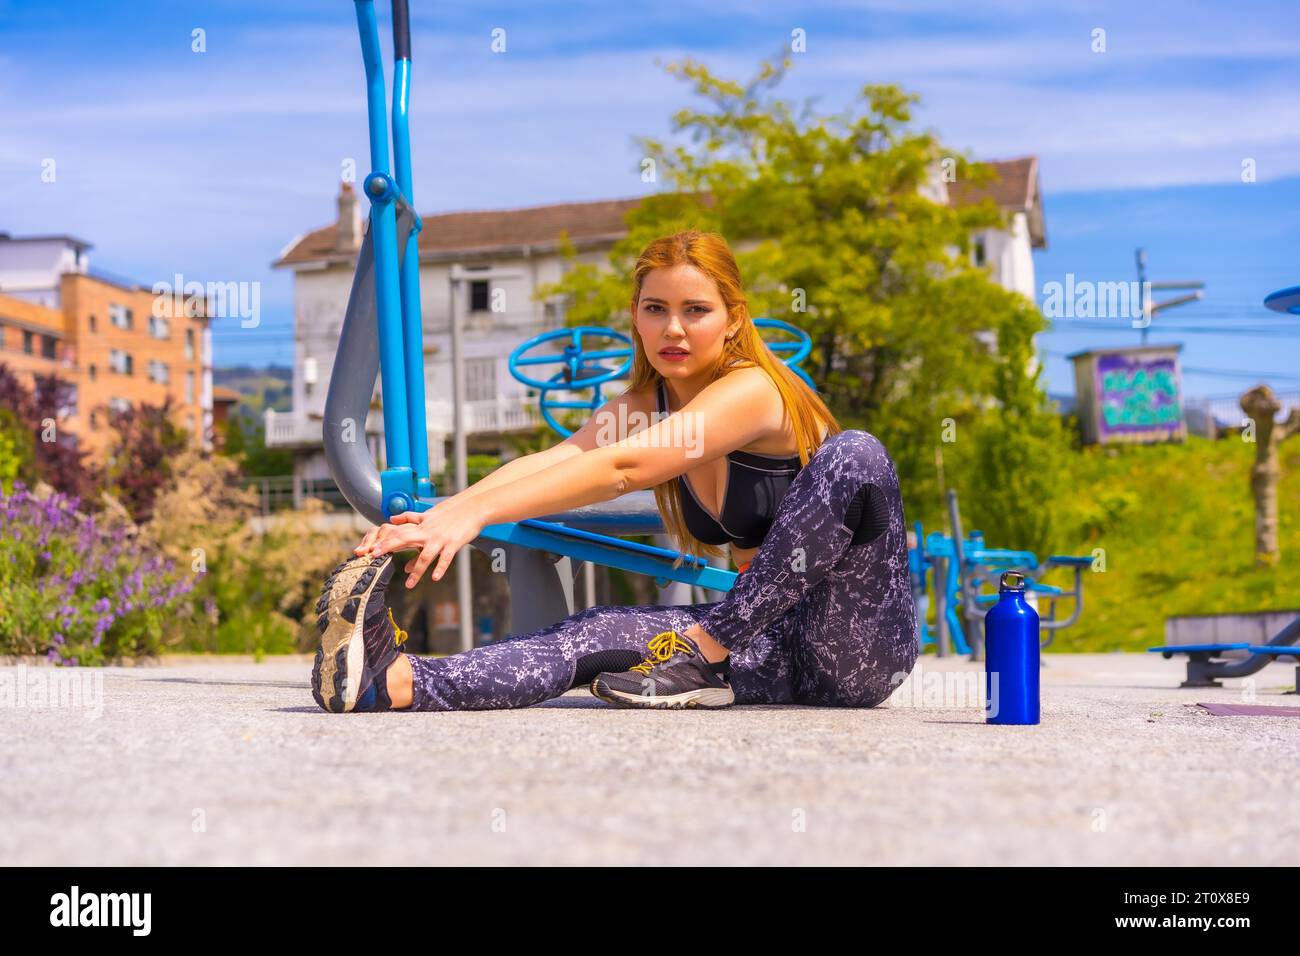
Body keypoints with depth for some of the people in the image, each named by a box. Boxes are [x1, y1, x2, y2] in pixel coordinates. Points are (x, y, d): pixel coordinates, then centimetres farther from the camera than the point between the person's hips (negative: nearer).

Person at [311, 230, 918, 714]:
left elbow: (618, 469, -32)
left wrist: (476, 513, -42)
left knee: (854, 455, -32)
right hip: (773, 643, 6)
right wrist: (441, 513, -33)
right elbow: (553, 460, -15)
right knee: (598, 634, -18)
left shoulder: (753, 392, -18)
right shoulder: (645, 405, 4)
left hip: (866, 647, -6)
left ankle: (706, 655, -29)